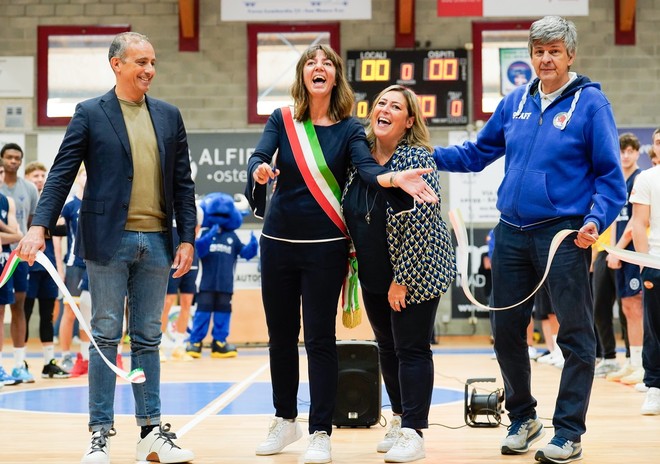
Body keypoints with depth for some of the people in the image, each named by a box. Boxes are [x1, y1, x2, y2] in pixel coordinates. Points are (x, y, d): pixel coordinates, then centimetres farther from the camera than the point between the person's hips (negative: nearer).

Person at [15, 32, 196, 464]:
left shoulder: (169, 116, 11)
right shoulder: (90, 114, 1)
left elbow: (182, 182, 11)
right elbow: (62, 173, -3)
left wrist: (187, 238, 4)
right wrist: (40, 226, -15)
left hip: (156, 242, 3)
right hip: (108, 240, -3)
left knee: (148, 339, 9)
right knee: (106, 338, 1)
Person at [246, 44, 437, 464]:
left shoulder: (349, 127, -1)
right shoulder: (282, 120, 2)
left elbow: (367, 167, -18)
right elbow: (258, 158, -13)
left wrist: (396, 178, -40)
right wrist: (260, 171, -38)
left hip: (325, 244, -2)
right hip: (279, 241, 2)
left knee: (320, 337, -2)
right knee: (281, 334, 11)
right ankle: (286, 420, 27)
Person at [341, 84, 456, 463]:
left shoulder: (418, 160, -16)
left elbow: (420, 224, -20)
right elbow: (350, 215, 14)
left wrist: (402, 279, -20)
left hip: (413, 274, -7)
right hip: (374, 275, 7)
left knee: (412, 349, -4)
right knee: (387, 348, 16)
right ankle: (400, 420, 30)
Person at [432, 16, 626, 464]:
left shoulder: (590, 103, -4)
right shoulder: (515, 103, 10)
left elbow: (610, 176, -5)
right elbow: (477, 153, 18)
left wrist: (595, 220, -19)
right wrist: (428, 155, 7)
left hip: (563, 234, -5)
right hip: (512, 233, 5)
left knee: (576, 334, -1)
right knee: (507, 329, 11)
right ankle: (523, 418, 28)